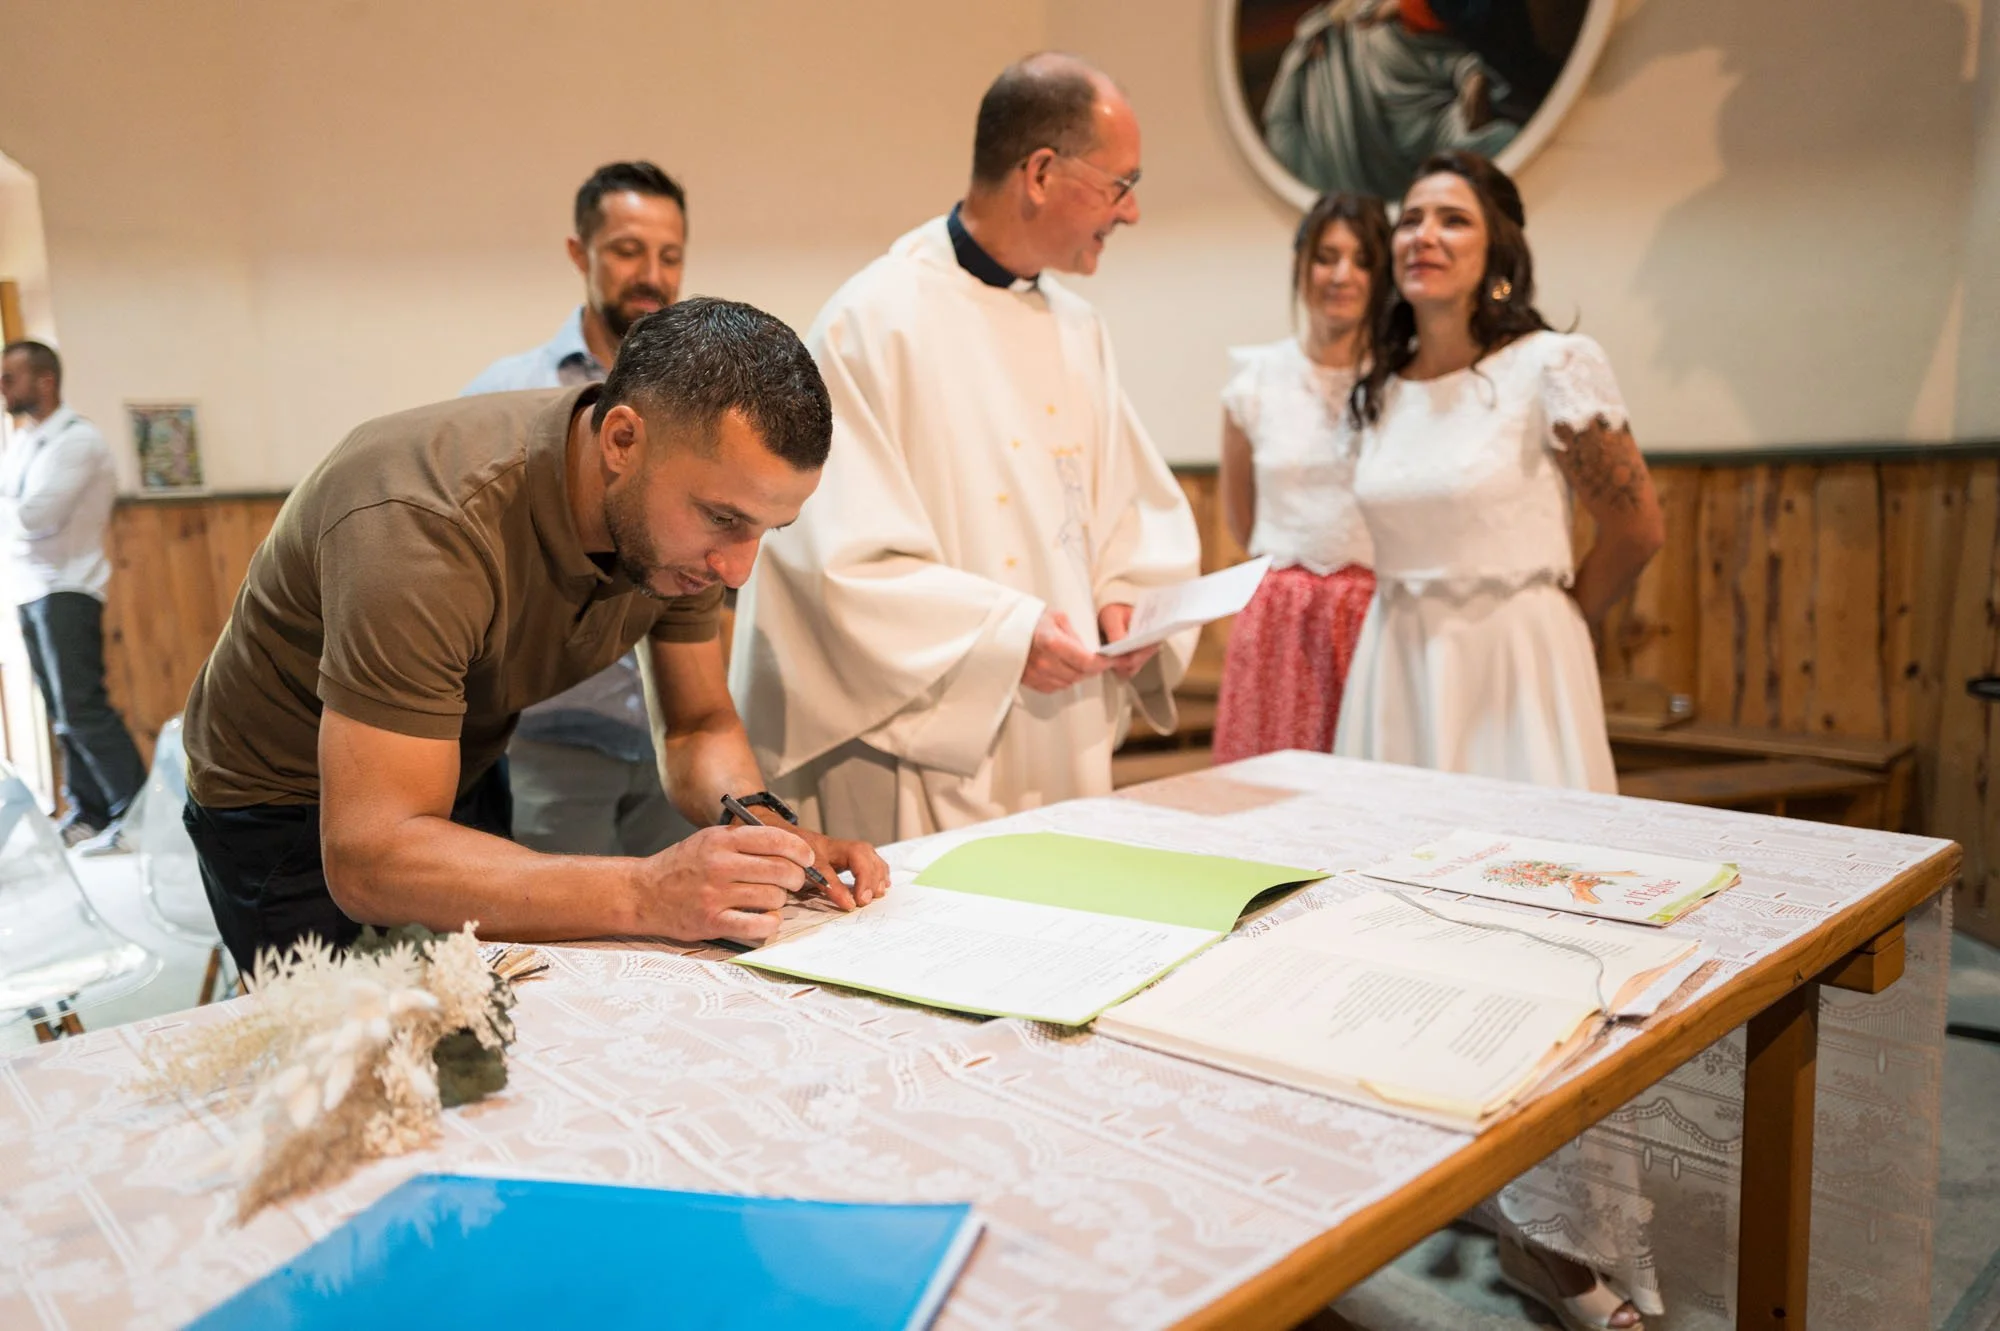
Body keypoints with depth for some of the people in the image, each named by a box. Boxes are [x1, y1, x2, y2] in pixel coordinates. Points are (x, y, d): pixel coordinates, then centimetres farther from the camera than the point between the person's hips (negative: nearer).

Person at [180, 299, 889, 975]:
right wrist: (646, 894, -50)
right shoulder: (422, 530, -38)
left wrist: (768, 832, -27)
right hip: (288, 814, -5)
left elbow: (700, 726, -5)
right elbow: (366, 859, -41)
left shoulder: (686, 507, -16)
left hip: (468, 777, 6)